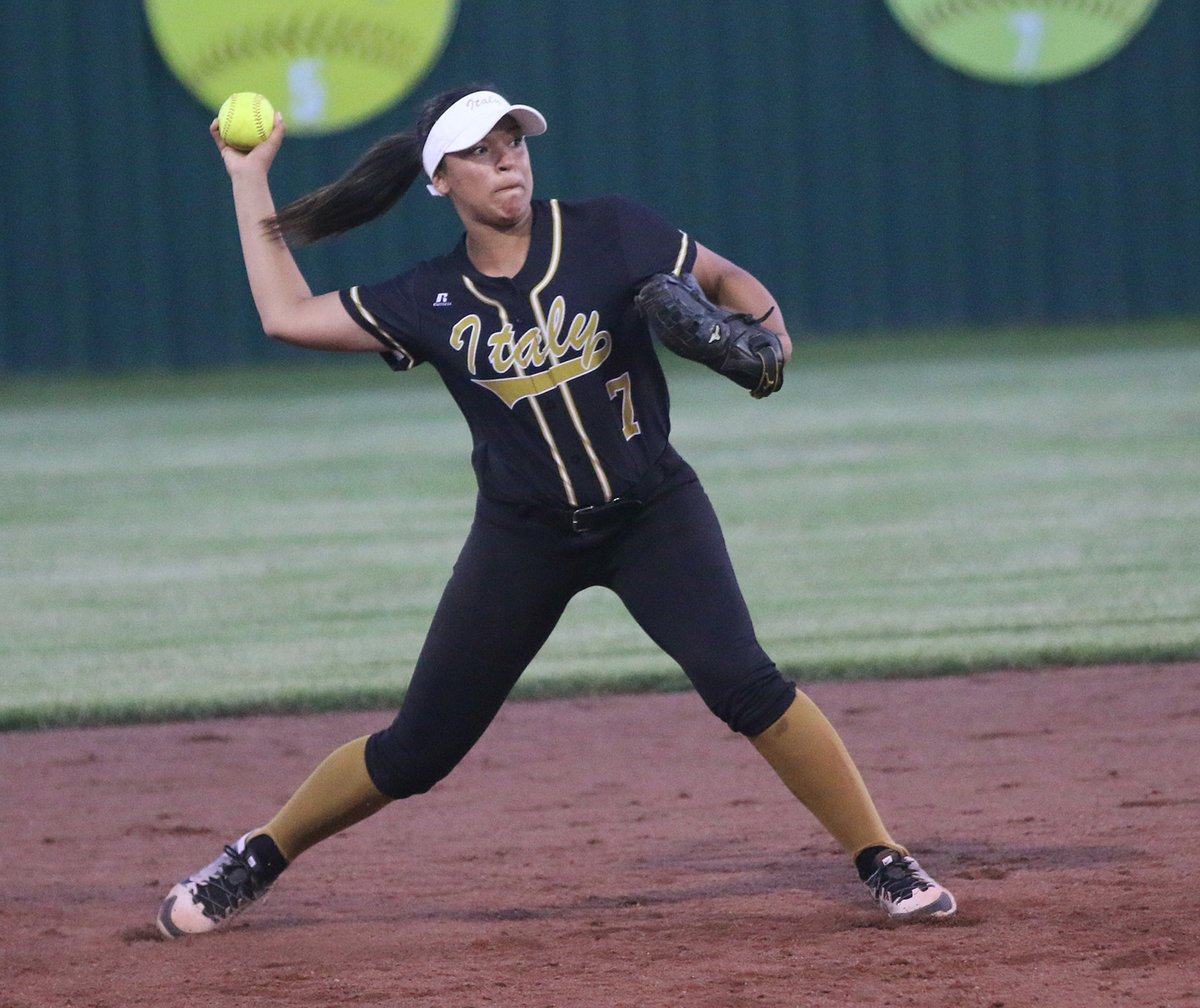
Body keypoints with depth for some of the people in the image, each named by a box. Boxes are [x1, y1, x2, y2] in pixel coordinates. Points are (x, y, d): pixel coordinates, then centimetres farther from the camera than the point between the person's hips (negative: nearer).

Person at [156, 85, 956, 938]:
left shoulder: (610, 235, -5)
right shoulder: (431, 301, 1)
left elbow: (724, 279, 5)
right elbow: (289, 316, 5)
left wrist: (762, 329, -18)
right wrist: (250, 182, 10)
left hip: (653, 515, -1)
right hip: (523, 539, 1)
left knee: (741, 680, -23)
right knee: (416, 752, 3)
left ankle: (883, 862, -13)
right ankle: (258, 859, 25)